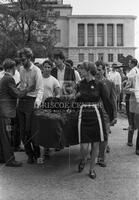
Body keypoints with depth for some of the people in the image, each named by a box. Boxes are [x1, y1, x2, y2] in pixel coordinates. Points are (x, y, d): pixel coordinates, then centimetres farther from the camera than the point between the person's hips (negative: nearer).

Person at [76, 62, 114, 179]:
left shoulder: (99, 84, -3)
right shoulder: (80, 84, 7)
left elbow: (106, 101, -1)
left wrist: (112, 116, -2)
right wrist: (77, 96, -5)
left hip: (96, 115, -1)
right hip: (83, 115, 2)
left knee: (95, 144, 5)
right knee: (84, 146, -4)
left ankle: (92, 169, 25)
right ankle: (83, 160, 31)